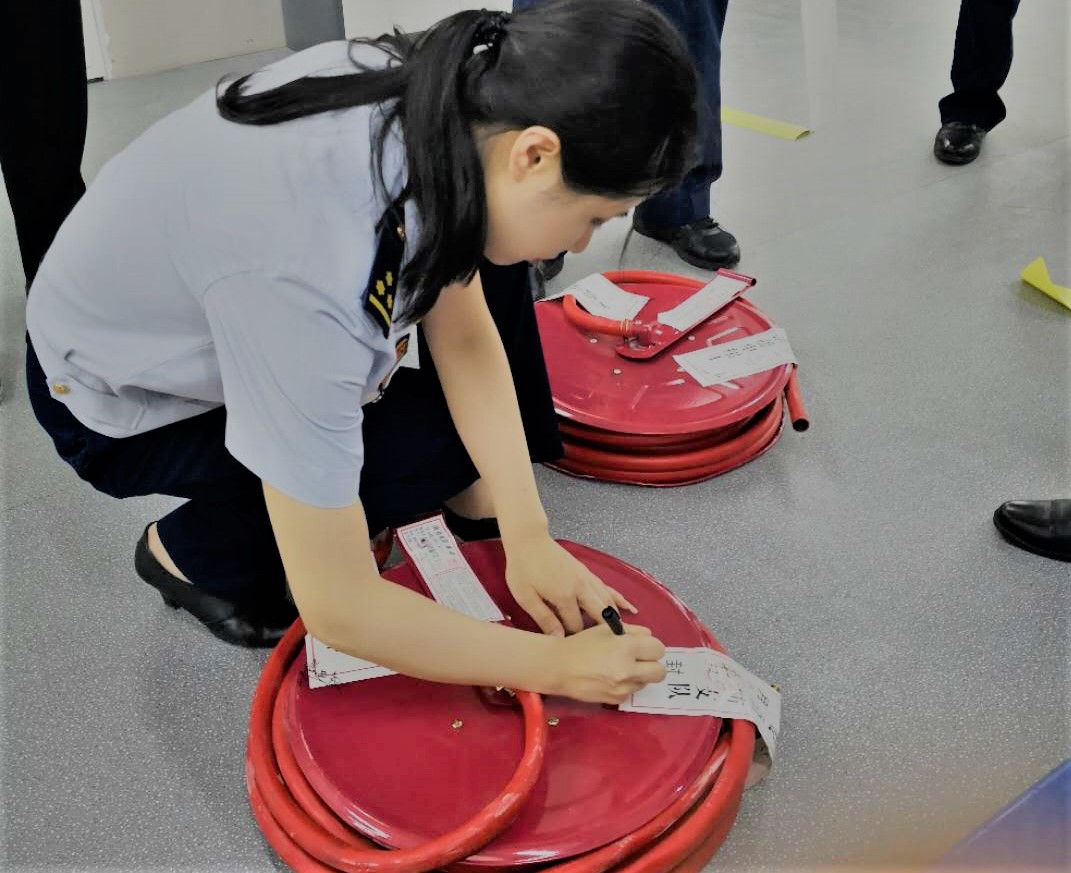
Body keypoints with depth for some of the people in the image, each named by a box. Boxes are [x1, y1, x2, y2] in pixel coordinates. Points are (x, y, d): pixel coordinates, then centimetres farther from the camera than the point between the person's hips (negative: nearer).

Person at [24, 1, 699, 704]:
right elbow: (336, 609, -34)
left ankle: (470, 491, 12)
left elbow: (465, 334, -9)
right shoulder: (306, 272, -42)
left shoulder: (433, 91, -22)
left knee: (482, 262, -4)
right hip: (122, 407, -6)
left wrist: (528, 535, -16)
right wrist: (555, 665, -25)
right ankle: (193, 551, 4)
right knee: (434, 448, -17)